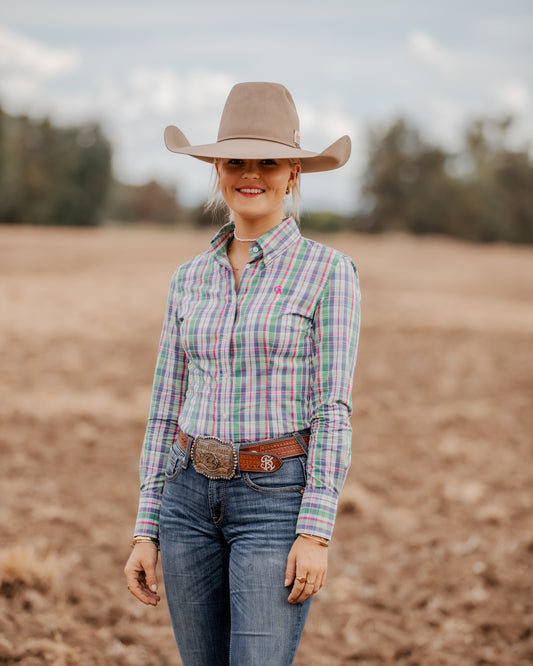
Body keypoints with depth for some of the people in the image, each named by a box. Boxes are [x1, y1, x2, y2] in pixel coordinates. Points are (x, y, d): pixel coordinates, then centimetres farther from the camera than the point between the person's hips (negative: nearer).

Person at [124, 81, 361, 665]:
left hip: (278, 501, -5)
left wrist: (317, 532, -15)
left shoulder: (328, 271, -4)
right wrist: (146, 532, 7)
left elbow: (333, 409, -8)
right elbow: (166, 411, 11)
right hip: (191, 499, 5)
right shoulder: (190, 279, 9)